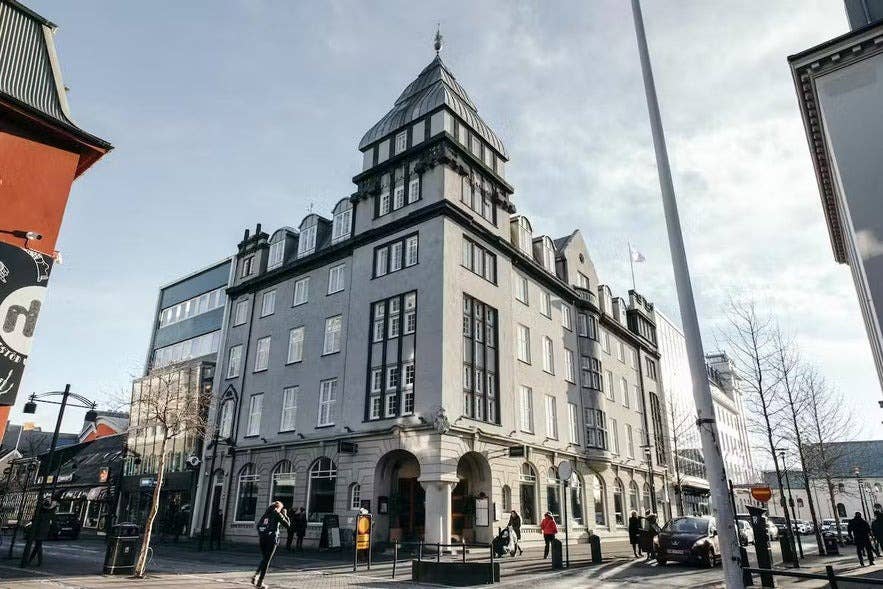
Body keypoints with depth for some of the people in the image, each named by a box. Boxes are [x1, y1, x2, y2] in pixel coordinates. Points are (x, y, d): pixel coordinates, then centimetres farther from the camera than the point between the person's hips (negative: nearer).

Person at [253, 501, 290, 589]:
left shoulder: (266, 513, 15)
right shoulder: (277, 514, -1)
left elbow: (258, 525, 13)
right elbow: (287, 524, 1)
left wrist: (261, 535, 18)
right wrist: (285, 515, 10)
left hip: (262, 538, 5)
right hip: (272, 539, -5)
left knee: (264, 558, 21)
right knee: (267, 560, 2)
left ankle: (256, 575, 3)